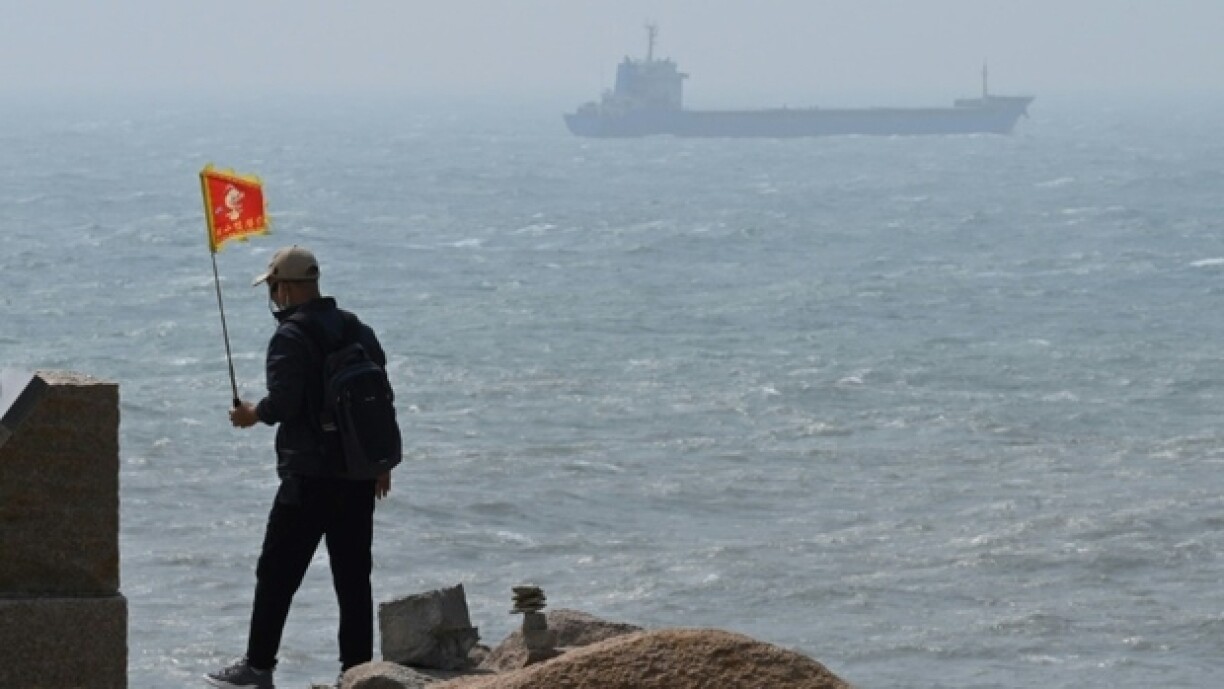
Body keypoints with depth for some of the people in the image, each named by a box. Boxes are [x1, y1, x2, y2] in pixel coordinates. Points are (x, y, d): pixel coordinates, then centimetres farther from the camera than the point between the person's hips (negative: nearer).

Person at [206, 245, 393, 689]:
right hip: (359, 477, 7)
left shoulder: (291, 337, -12)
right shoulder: (359, 331, 11)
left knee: (277, 574, 1)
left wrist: (252, 415, 1)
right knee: (353, 577, 8)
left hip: (309, 478, -7)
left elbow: (282, 403, -20)